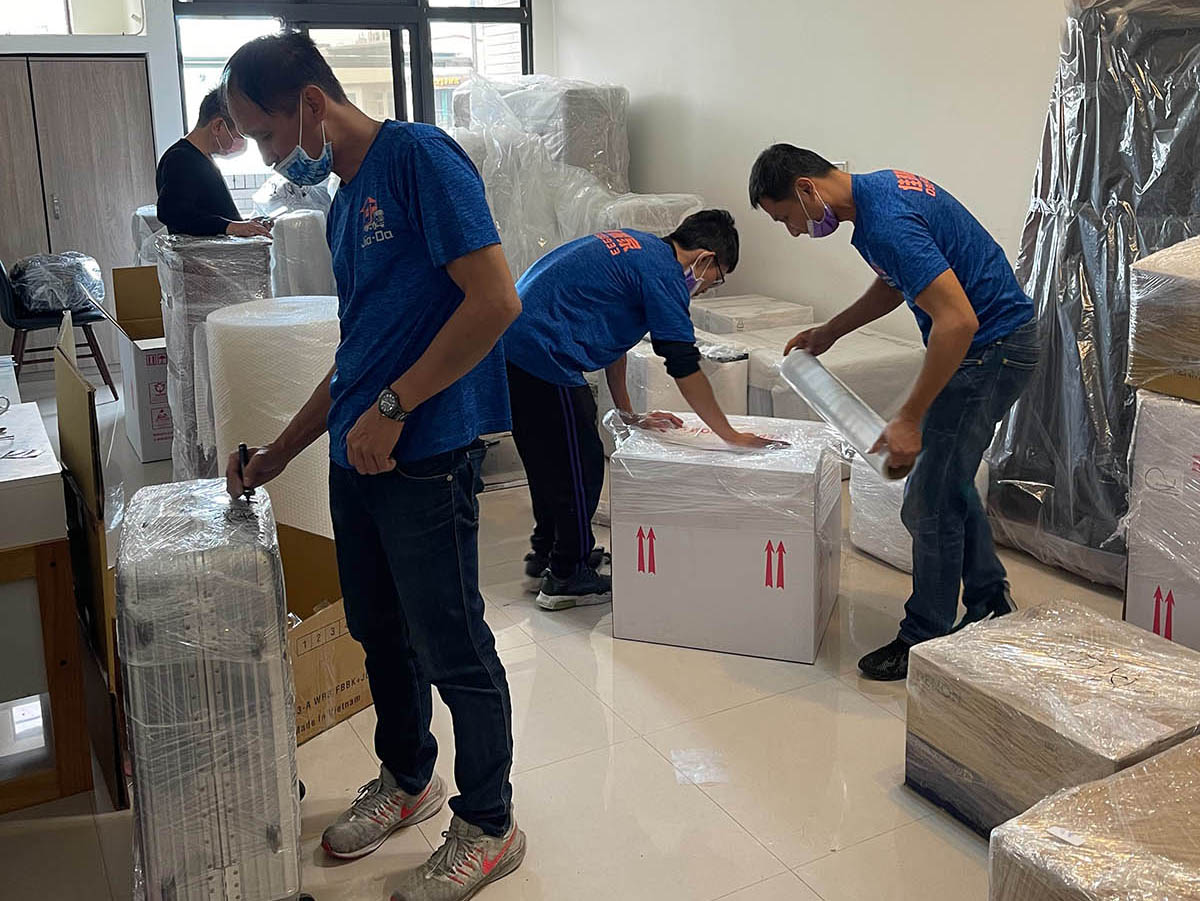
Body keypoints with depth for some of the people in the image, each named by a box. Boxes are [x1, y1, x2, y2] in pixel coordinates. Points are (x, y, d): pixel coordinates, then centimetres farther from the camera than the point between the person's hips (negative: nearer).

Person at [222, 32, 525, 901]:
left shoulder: (420, 157, -11)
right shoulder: (345, 202, 17)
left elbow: (495, 299, -21)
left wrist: (392, 407, -18)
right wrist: (279, 454, 21)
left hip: (426, 456, -9)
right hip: (359, 455, 9)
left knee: (453, 650, 3)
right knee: (381, 632, 20)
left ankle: (488, 829, 21)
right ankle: (407, 777, 42)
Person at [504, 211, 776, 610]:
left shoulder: (638, 248, 18)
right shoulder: (663, 273, -11)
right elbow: (685, 368, -13)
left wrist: (628, 413, 24)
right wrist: (732, 436, -5)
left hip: (513, 343, 10)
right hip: (542, 355, -10)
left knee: (550, 459, 21)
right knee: (579, 466, 2)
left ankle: (544, 559, 34)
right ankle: (567, 578, 14)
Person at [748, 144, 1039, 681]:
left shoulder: (885, 222, -26)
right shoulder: (876, 189, 7)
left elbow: (957, 320, -32)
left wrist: (910, 419, -29)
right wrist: (829, 332, 23)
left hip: (990, 348, -11)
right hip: (993, 343, 11)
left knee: (931, 501, -2)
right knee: (948, 479, 21)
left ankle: (925, 642, 12)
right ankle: (990, 604, 35)